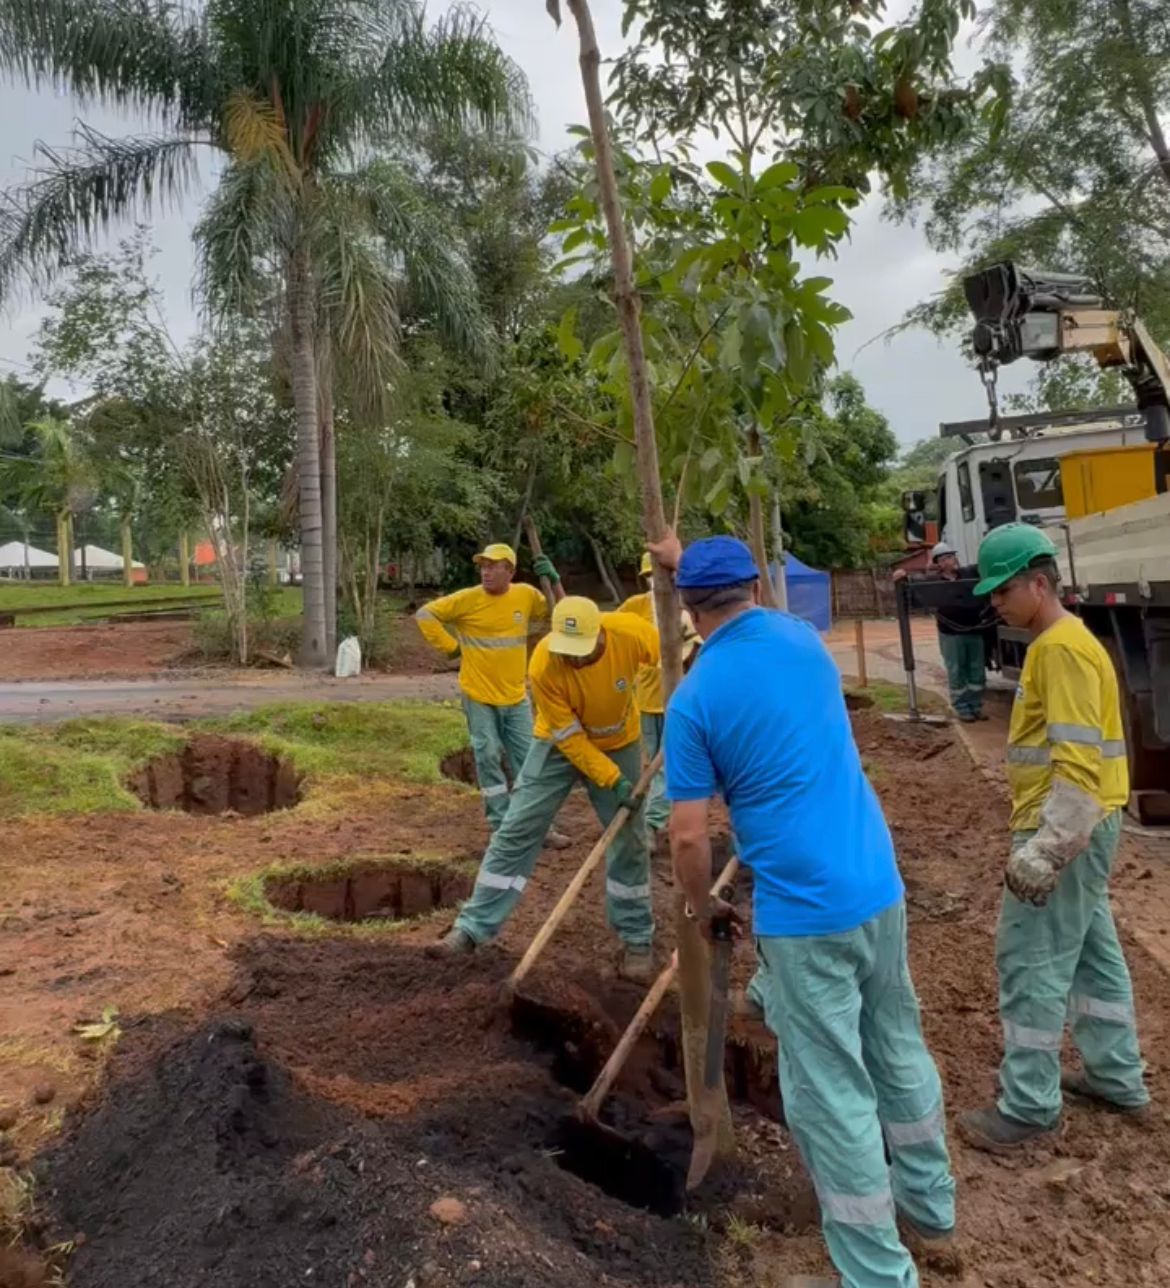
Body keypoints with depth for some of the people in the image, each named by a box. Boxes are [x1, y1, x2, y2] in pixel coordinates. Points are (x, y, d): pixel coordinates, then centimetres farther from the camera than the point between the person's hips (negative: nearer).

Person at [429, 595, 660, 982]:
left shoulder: (630, 633, -29)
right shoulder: (543, 665, -32)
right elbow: (569, 738, -24)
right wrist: (613, 779, -27)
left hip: (619, 744, 2)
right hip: (560, 746, -1)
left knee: (629, 840, 6)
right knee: (516, 831, -4)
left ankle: (637, 940, 21)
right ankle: (472, 928, 5)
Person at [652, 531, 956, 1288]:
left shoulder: (695, 699, -12)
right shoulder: (806, 640, 2)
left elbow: (690, 837, -12)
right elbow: (757, 614, 28)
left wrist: (703, 906, 8)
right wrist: (689, 560, 37)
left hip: (803, 912, -6)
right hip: (879, 888, 7)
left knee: (833, 1095, 8)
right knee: (900, 1050, 24)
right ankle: (932, 1214, 44)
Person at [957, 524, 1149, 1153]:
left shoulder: (1062, 648, -20)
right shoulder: (1056, 642, 12)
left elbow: (1078, 764, -26)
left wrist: (1042, 853, -26)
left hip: (1066, 830, -10)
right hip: (1081, 827, 10)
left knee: (1031, 962, -3)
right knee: (1092, 952, 19)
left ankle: (1028, 1106, 8)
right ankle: (1118, 1078, 33)